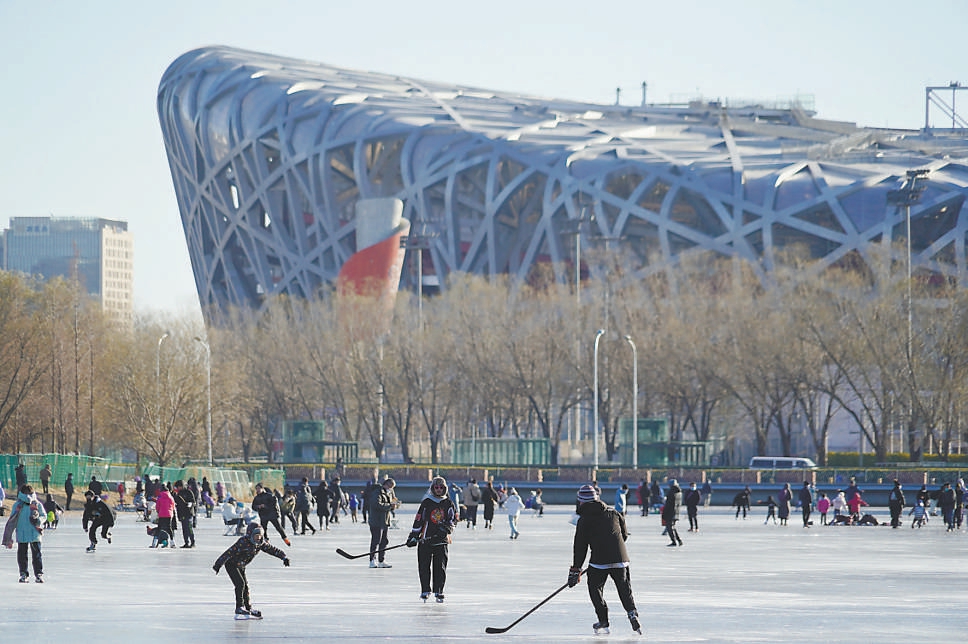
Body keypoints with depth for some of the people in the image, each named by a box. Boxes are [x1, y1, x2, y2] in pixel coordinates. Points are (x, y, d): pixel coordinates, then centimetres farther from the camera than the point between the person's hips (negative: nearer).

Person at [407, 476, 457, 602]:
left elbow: (453, 519, 9)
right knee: (424, 565, -3)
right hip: (425, 539, -1)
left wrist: (447, 528, -11)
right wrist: (413, 536, 0)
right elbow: (418, 520, 3)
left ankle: (438, 591, 7)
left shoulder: (448, 504, 8)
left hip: (441, 540, 1)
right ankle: (425, 590, 6)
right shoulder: (426, 503, 3)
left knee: (440, 566, -1)